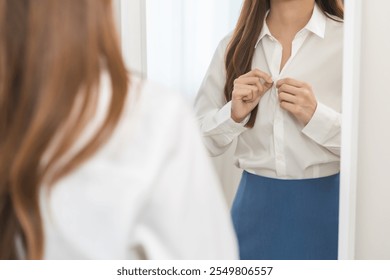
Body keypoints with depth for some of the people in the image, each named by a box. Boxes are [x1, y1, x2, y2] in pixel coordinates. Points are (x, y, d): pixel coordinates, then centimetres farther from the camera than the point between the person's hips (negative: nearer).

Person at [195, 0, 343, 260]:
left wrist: (316, 116, -21)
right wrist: (234, 114, -13)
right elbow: (200, 140, 5)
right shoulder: (233, 46, 2)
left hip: (325, 205, -2)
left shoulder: (348, 41, -9)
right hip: (255, 206, 3)